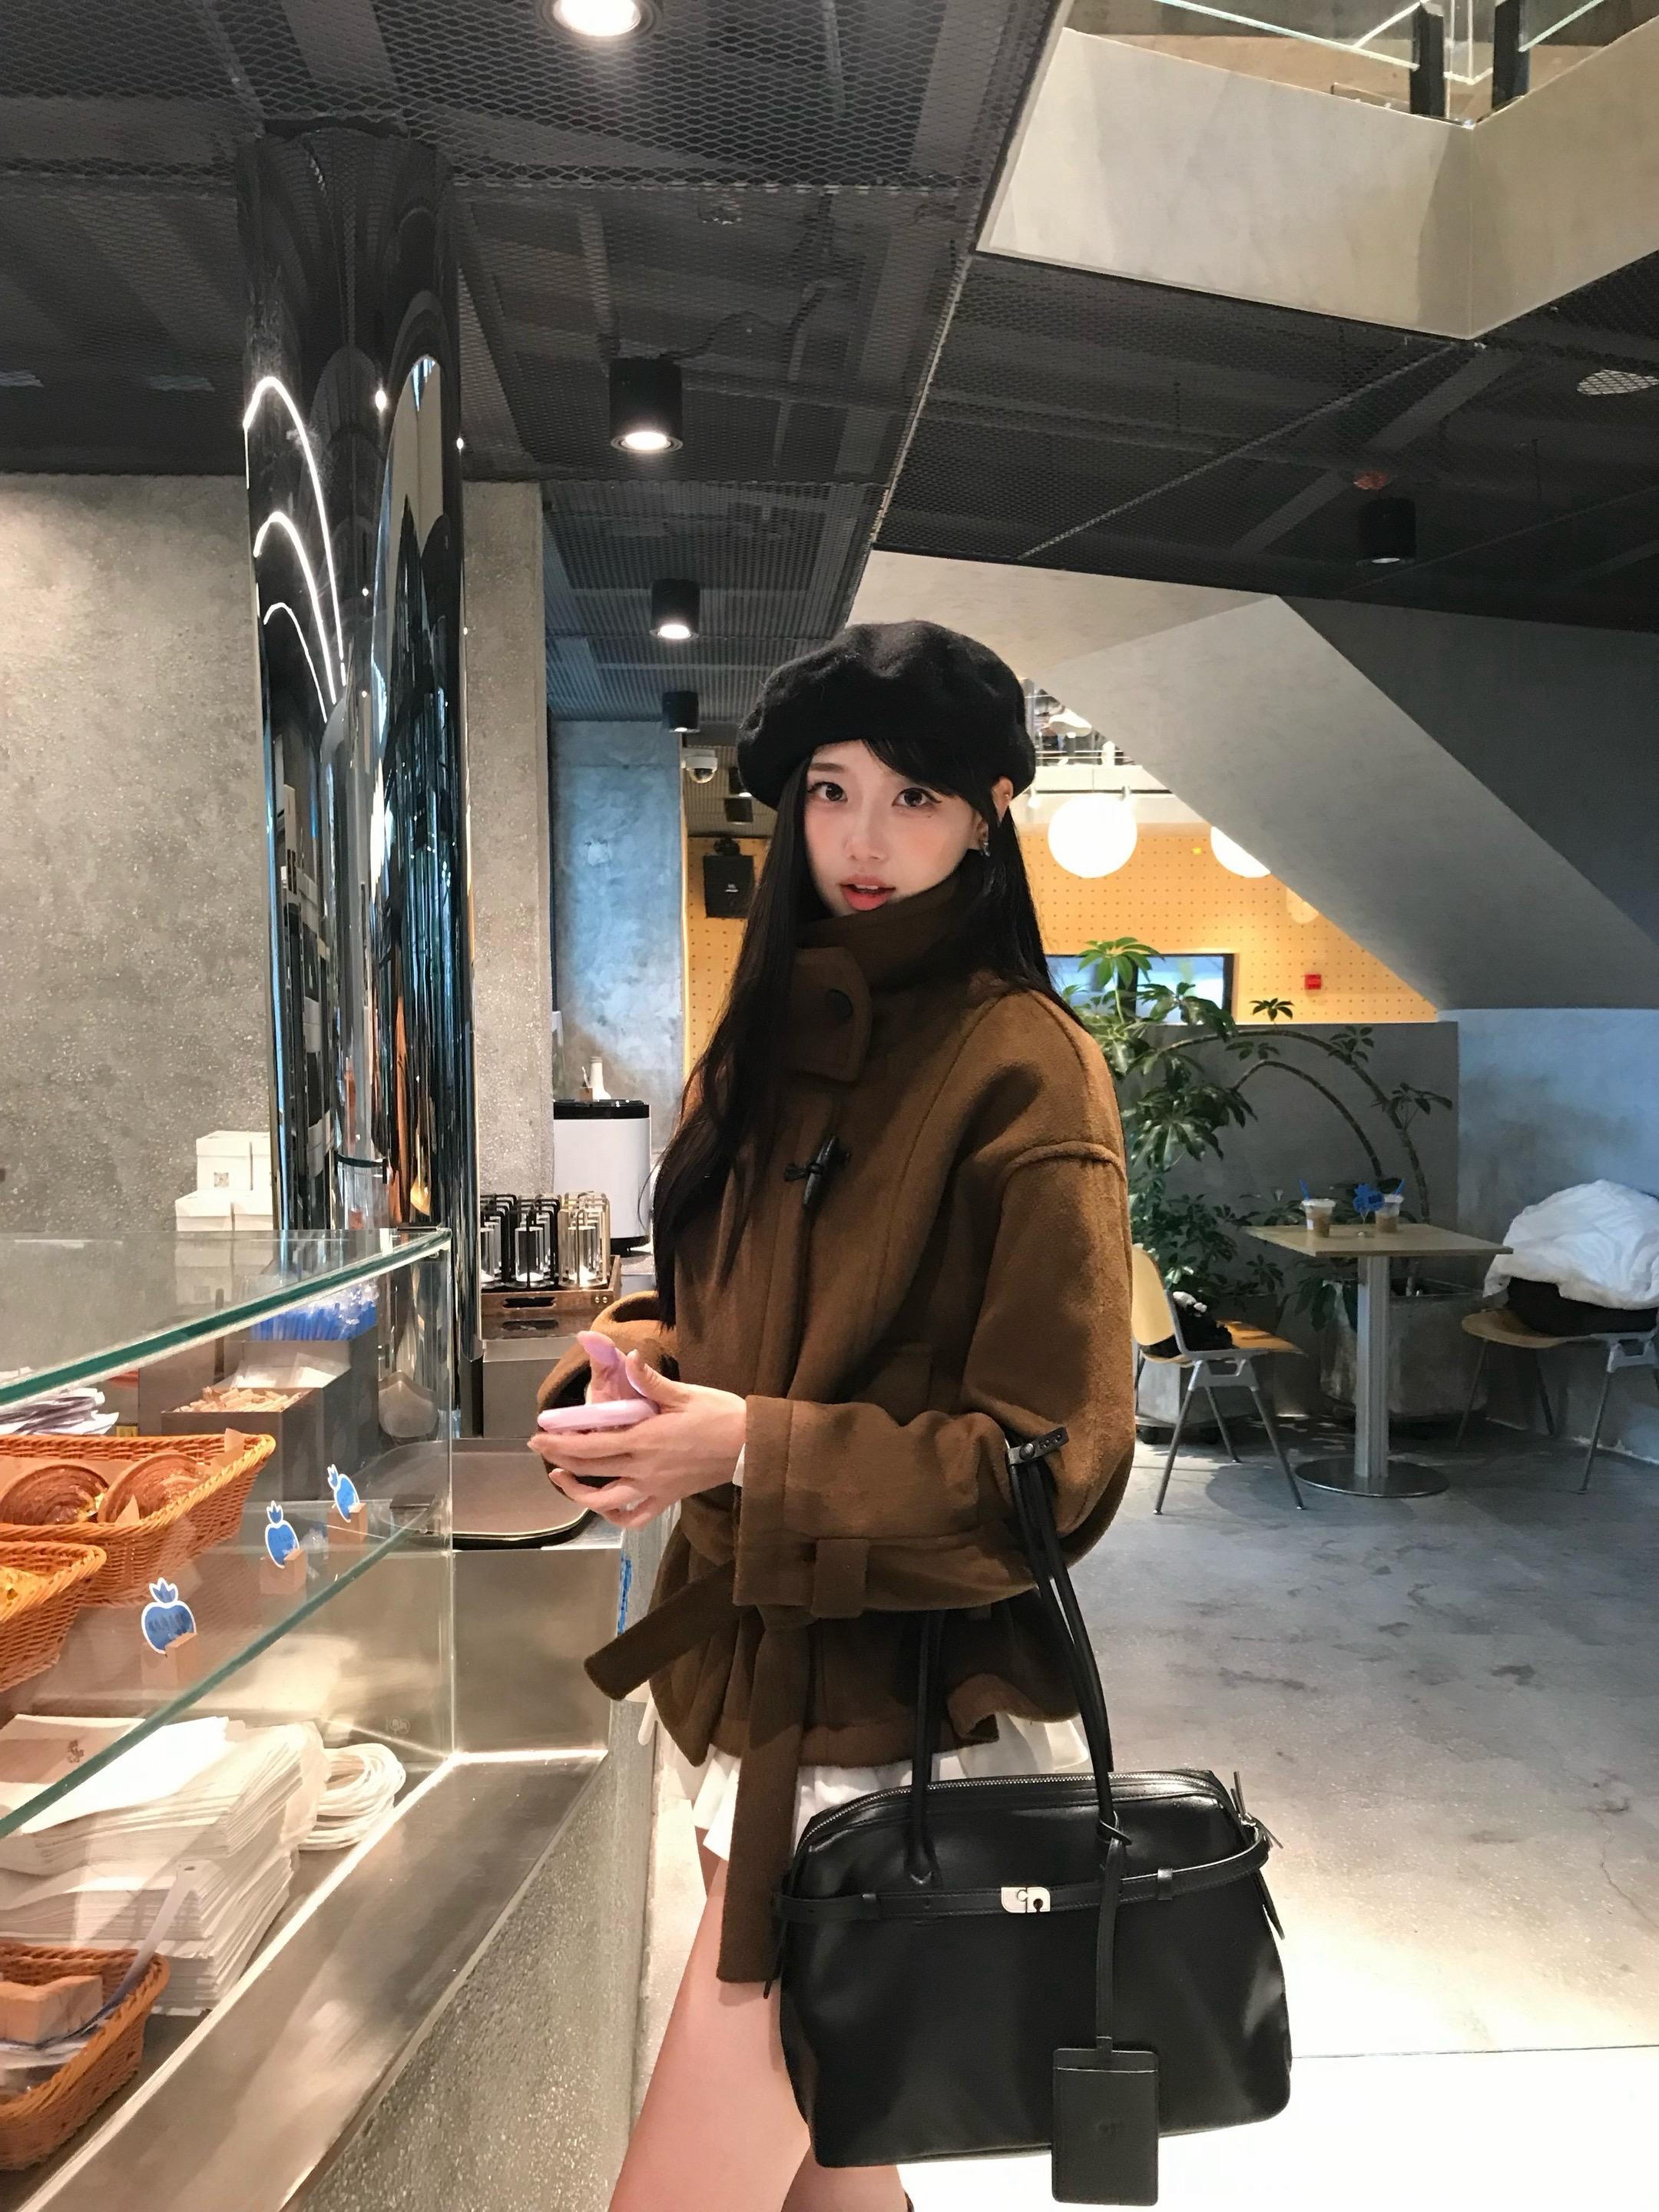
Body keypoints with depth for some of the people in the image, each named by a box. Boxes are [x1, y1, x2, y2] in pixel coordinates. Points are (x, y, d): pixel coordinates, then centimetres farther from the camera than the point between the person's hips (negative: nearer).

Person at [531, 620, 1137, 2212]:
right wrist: (641, 1362, -5)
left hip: (894, 1707, -7)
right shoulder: (768, 1046, 8)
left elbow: (1053, 1459, -16)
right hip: (748, 1667, 7)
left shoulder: (1019, 1069, -16)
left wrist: (751, 1450, -23)